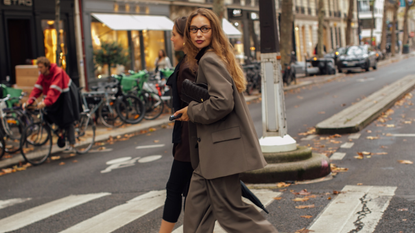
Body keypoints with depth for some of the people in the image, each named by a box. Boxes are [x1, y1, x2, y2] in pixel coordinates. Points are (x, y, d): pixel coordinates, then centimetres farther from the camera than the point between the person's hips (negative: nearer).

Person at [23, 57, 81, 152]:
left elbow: (54, 90, -40)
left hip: (66, 95, -7)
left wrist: (45, 102, -52)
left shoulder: (58, 72, -28)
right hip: (56, 98, 7)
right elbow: (37, 88, -12)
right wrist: (29, 101, -26)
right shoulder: (42, 75, -6)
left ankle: (71, 145, -1)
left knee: (67, 120, -6)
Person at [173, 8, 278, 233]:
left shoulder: (209, 60, -15)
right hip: (209, 150, 10)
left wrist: (191, 112, -12)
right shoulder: (208, 59, 16)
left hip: (222, 148, -10)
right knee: (196, 206, 13)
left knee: (229, 210, -2)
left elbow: (222, 102, -26)